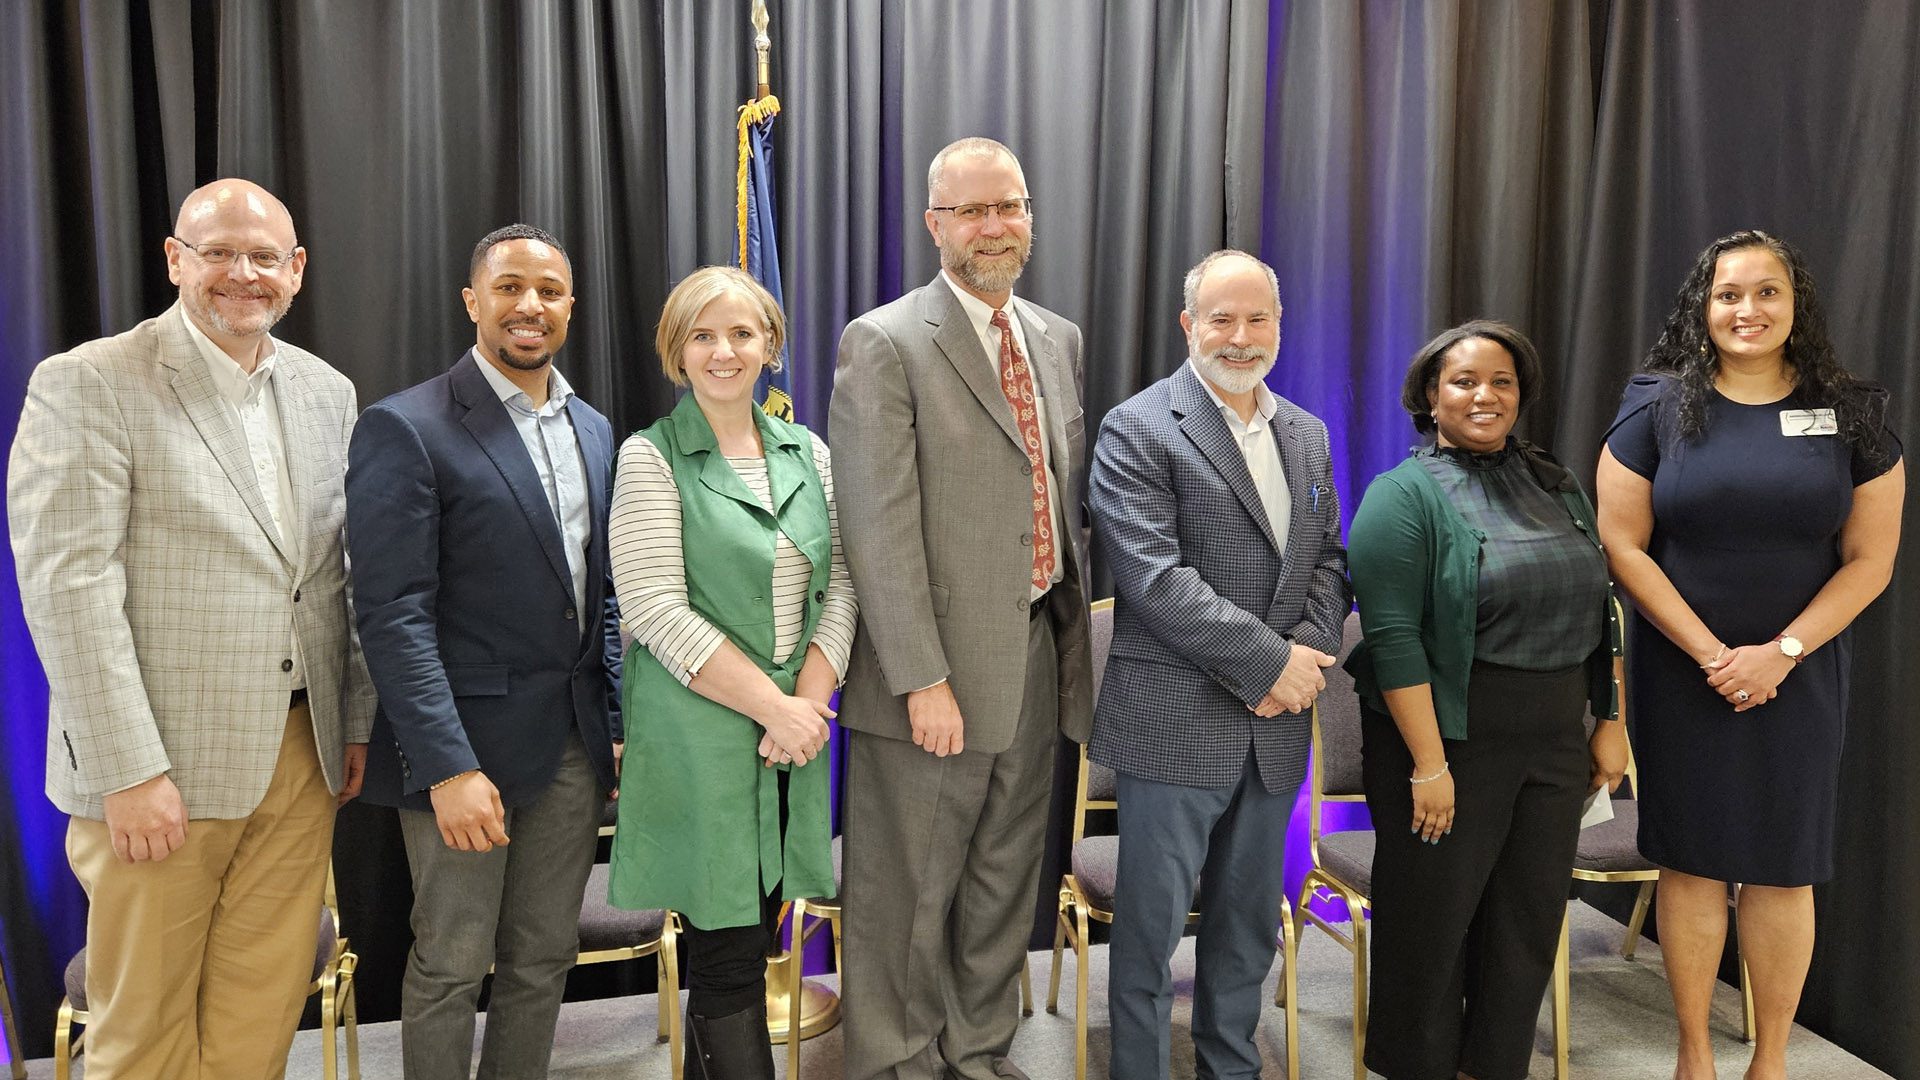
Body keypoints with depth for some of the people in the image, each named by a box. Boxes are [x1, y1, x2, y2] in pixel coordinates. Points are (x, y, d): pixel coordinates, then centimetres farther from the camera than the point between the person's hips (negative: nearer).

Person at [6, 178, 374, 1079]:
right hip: (159, 768, -4)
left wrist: (357, 723, 12)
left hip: (303, 758, 5)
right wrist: (129, 773, -16)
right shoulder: (86, 384, -7)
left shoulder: (327, 391, 10)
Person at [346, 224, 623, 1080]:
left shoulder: (592, 431, 10)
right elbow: (393, 615, -15)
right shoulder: (405, 429, -10)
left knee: (545, 956, 16)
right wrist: (449, 767, -19)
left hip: (575, 744, 6)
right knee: (451, 965, 9)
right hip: (466, 743, -6)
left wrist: (616, 723, 9)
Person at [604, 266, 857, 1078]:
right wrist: (772, 707, -14)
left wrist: (810, 702, -7)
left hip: (795, 729, 5)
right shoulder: (651, 457, -5)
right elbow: (657, 610, -13)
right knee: (730, 958, 1)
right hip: (700, 737, -5)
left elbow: (840, 584, 7)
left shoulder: (808, 453, 10)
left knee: (748, 942, 14)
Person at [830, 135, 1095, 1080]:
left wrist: (1073, 627, 12)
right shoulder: (884, 344, -10)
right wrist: (924, 679, -19)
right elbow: (879, 529, -15)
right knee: (908, 895, 8)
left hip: (1037, 655, 7)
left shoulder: (1058, 338, 12)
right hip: (937, 667, -6)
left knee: (1004, 885, 18)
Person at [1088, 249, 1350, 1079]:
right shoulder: (1137, 430, -8)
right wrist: (1270, 663, -17)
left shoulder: (1307, 435, 12)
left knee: (1250, 920, 18)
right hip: (1175, 722, -6)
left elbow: (1330, 559, 12)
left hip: (1277, 723, 6)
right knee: (1151, 926, 4)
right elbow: (1154, 577, -17)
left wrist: (1308, 650, -7)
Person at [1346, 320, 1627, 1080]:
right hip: (1450, 742, -6)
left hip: (1555, 747, 6)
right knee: (1432, 922, 6)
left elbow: (1597, 613, 15)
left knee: (1529, 923, 13)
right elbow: (1392, 638, -16)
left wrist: (1611, 723, 10)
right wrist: (1429, 764, -20)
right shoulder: (1405, 495, -9)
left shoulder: (1557, 488, 11)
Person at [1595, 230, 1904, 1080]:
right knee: (1691, 859, 5)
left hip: (1799, 675, 1)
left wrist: (1780, 653, -12)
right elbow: (1622, 545, -6)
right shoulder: (1657, 406, -2)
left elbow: (1870, 558, 0)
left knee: (1783, 868, 7)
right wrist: (1711, 653, -12)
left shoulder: (1851, 413, 2)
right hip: (1682, 674, -1)